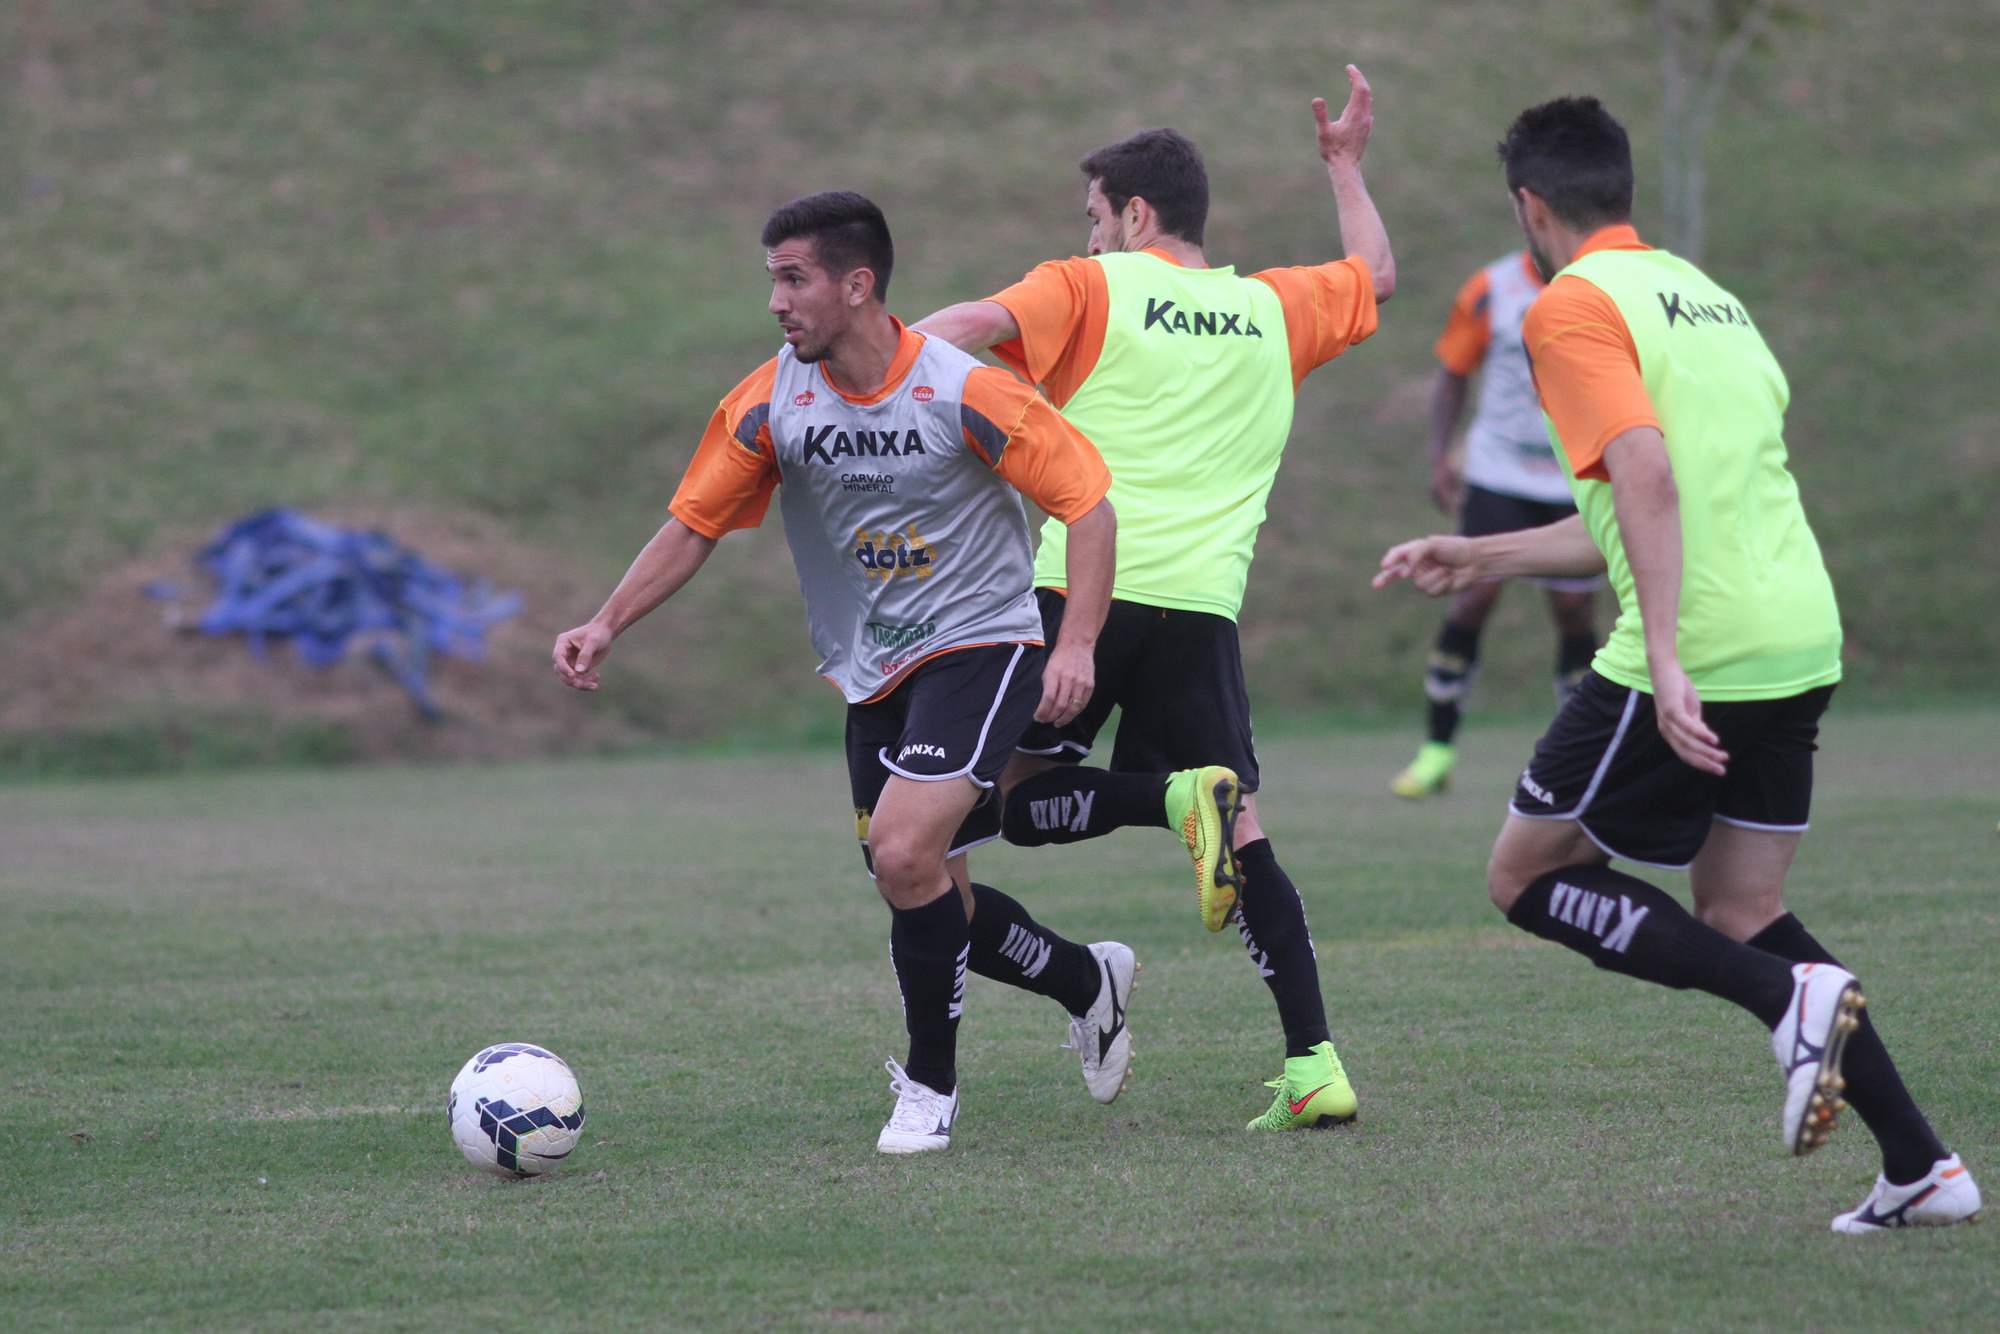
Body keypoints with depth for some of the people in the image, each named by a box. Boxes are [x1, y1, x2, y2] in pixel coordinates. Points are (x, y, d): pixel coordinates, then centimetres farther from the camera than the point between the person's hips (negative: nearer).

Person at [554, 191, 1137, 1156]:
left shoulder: (963, 391, -17)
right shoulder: (770, 403, -4)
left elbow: (1086, 501, -12)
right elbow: (695, 523, 5)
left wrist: (1077, 644, -20)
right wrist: (606, 625, -7)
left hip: (979, 649, -6)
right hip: (873, 676, 6)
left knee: (904, 856, -22)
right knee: (928, 897, 8)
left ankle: (930, 1080, -1)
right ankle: (1087, 981, 36)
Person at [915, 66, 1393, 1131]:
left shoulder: (1090, 287, 3)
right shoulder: (1271, 311, 16)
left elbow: (969, 326, -13)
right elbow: (1374, 275, 35)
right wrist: (1346, 165, 46)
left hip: (1087, 588, -4)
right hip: (1204, 606, 4)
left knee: (1018, 798, 6)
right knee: (1242, 844, 7)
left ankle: (1180, 799, -20)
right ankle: (1316, 1066, -4)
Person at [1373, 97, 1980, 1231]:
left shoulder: (1572, 308, -6)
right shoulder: (1703, 296, 22)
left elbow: (1648, 479, -20)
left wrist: (1665, 659, -26)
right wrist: (1481, 559, 34)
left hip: (1696, 658, -8)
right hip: (1800, 640, 8)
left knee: (1529, 875, 7)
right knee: (1741, 915, 17)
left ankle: (1792, 996, -11)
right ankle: (1923, 1167, 7)